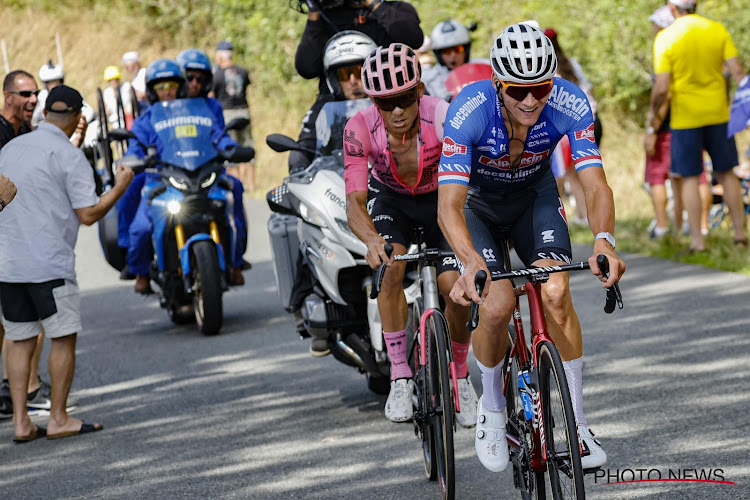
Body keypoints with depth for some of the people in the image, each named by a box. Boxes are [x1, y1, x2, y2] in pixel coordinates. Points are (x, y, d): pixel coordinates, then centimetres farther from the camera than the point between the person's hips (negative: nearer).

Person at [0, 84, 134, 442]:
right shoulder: (69, 157, -9)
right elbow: (89, 214, -11)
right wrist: (121, 185, 1)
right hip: (50, 264, -6)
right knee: (63, 338, 3)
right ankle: (58, 419, 5)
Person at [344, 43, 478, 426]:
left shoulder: (443, 118, -34)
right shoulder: (360, 129, -29)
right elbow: (355, 200, -34)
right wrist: (371, 239, -56)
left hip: (440, 198, -1)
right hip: (390, 200, 1)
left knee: (455, 287, -19)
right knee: (391, 266, -28)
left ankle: (459, 376, 9)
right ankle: (400, 379, -16)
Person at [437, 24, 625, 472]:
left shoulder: (571, 105, -29)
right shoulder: (469, 111, -36)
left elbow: (596, 185, -32)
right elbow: (449, 204, -41)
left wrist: (604, 241, -53)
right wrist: (471, 262, -59)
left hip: (534, 196, 2)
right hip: (477, 204, -2)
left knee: (555, 292, -22)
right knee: (496, 305, -23)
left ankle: (578, 424, -11)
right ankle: (492, 412, 5)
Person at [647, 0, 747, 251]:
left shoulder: (666, 38, -11)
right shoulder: (718, 30, -2)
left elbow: (661, 87, -14)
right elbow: (738, 70, -6)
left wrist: (653, 116, 1)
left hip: (685, 117, -3)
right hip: (718, 113, 3)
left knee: (690, 177, 5)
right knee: (726, 172, 16)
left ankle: (697, 240, 4)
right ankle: (740, 231, 19)